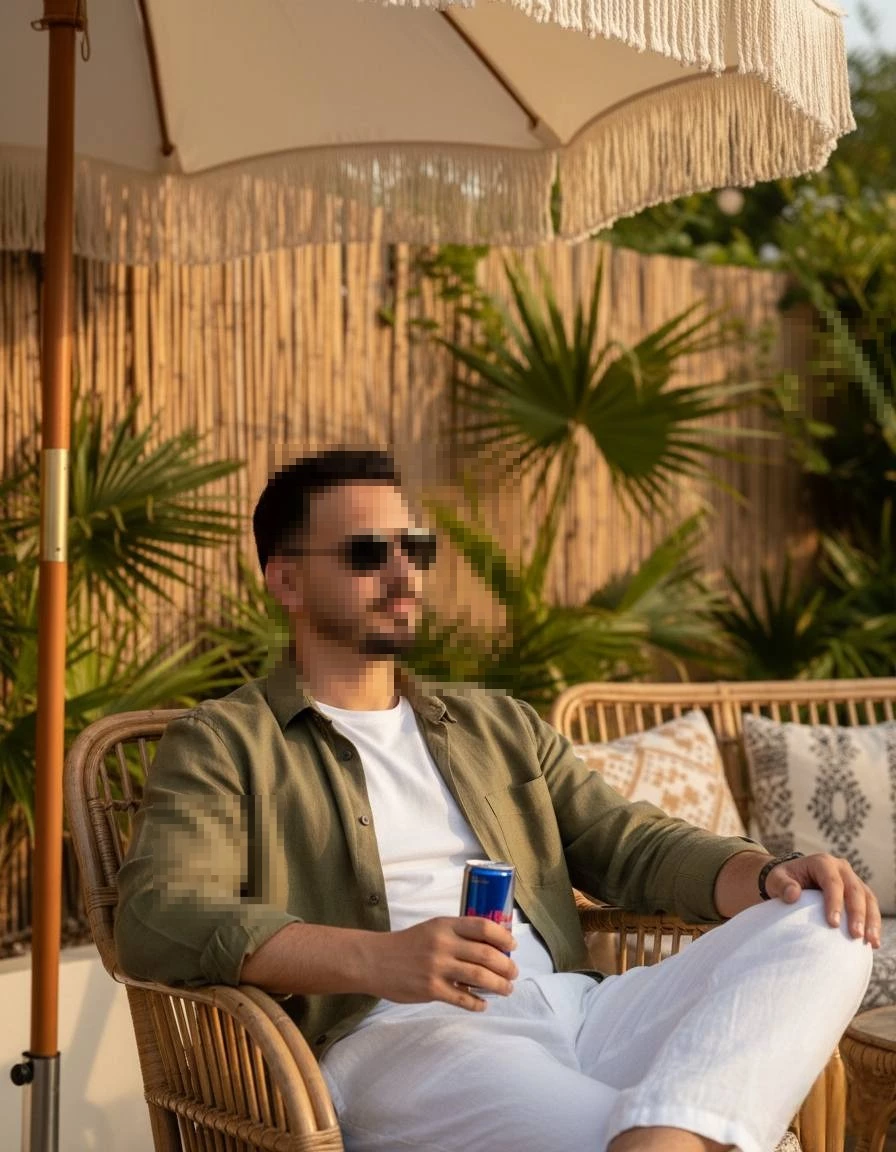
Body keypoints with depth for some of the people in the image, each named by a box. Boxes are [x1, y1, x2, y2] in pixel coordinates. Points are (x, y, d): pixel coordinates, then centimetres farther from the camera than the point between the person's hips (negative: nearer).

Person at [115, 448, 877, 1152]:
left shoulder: (499, 727, 29)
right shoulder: (225, 743, 10)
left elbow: (633, 846, 21)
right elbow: (156, 918, -7)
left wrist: (768, 873, -3)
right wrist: (376, 960, -22)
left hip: (579, 1011, 8)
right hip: (394, 1038, -7)